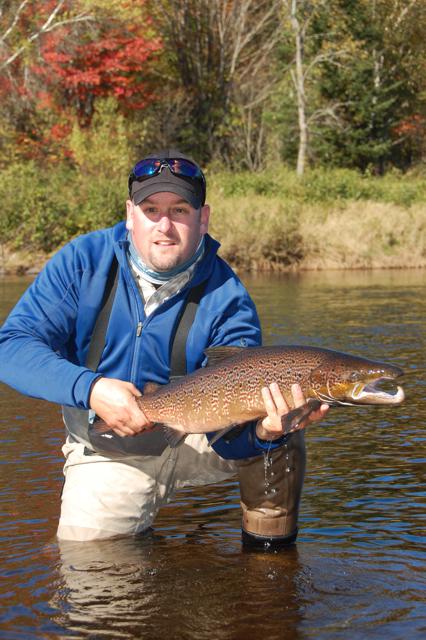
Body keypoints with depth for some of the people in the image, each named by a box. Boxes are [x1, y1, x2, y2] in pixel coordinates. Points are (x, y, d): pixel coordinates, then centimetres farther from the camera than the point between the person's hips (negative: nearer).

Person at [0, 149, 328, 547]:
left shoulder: (226, 298, -14)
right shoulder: (84, 261, -11)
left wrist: (263, 431, -44)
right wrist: (90, 388, -33)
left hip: (193, 436, -1)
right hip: (108, 451, 1)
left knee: (282, 432, -25)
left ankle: (268, 550, -2)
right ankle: (136, 531, 19)